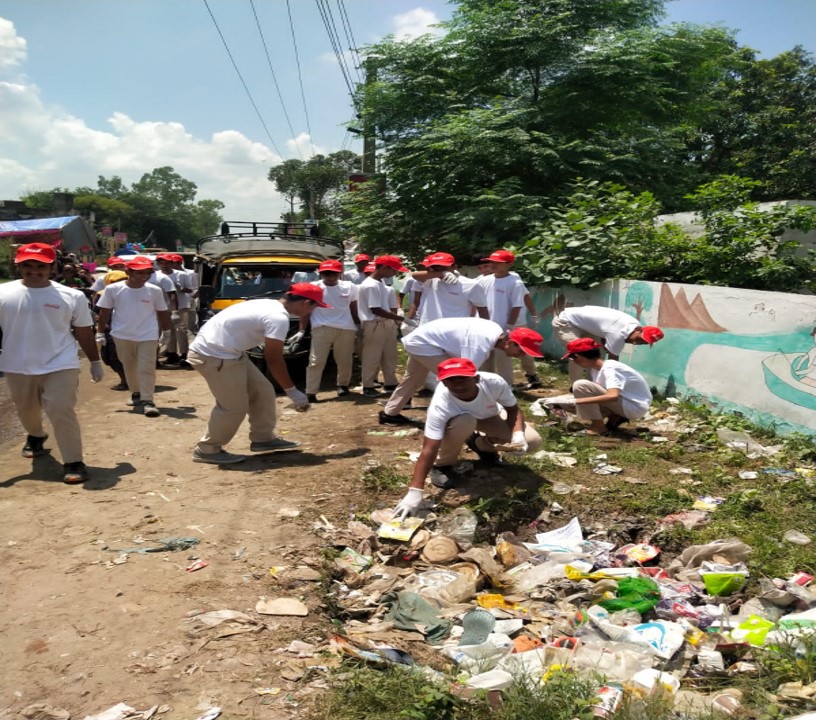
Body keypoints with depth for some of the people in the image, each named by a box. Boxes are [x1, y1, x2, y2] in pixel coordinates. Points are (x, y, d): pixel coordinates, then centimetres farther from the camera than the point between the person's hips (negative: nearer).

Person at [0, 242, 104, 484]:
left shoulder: (71, 296, -6)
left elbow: (84, 332, 2)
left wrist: (95, 361, 6)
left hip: (60, 365, -3)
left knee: (61, 412, -12)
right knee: (26, 410, 23)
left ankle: (73, 463, -2)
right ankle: (35, 437, 55)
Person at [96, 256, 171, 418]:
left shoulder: (155, 291, -4)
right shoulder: (113, 289, -6)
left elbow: (162, 313, 5)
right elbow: (104, 312, 1)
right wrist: (100, 332, 4)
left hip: (148, 336, -1)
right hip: (122, 336, 1)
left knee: (147, 368, -6)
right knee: (129, 367, 16)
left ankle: (147, 400, -7)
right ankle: (136, 394, 33)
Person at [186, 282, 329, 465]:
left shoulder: (270, 305, 12)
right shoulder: (279, 318, -19)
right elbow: (274, 360, -17)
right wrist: (292, 391, -9)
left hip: (227, 351, 10)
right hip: (212, 354, -10)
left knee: (262, 391, 13)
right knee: (234, 406, -4)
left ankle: (263, 438, 25)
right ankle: (207, 450, 12)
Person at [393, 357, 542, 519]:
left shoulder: (494, 382, -35)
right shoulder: (440, 405, -41)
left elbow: (513, 409, -15)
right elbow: (429, 450, -43)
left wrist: (518, 434, -33)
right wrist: (414, 492, -49)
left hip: (489, 417, 3)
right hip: (457, 419, -3)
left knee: (532, 440, -14)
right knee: (464, 422, -39)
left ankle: (481, 444, 13)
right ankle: (442, 465, -9)